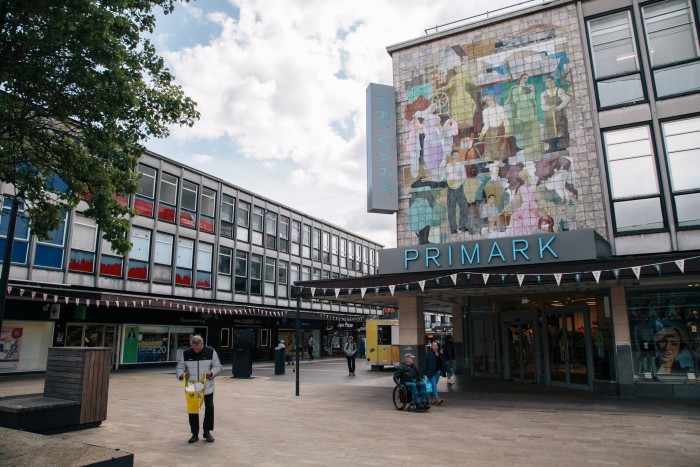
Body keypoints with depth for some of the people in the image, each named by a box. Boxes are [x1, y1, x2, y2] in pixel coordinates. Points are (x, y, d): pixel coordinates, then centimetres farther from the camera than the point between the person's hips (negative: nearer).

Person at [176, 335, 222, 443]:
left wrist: (211, 372, -21)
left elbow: (218, 366, -2)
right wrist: (181, 374, -19)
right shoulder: (185, 353, -5)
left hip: (207, 387, 0)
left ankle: (207, 431, 20)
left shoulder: (210, 351, -7)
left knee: (209, 408, 3)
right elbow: (180, 368, 3)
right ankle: (195, 434, 18)